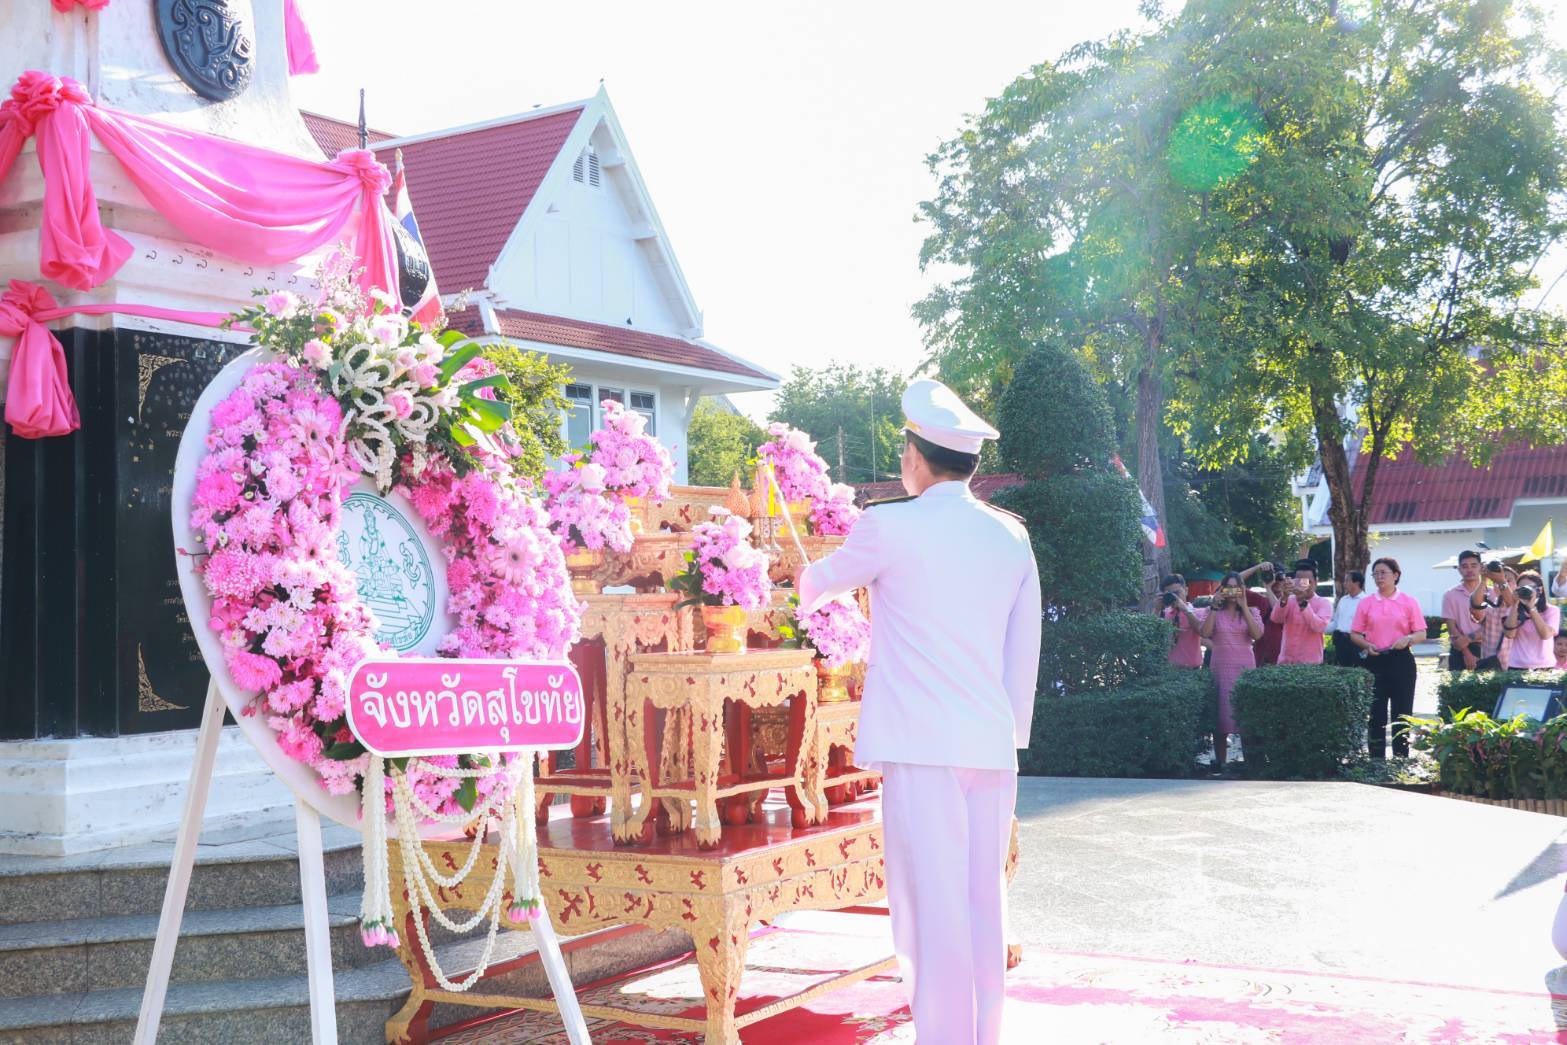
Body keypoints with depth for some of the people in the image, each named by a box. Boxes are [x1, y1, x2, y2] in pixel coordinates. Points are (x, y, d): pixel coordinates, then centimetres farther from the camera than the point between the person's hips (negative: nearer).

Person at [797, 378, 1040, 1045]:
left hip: (920, 746, -5)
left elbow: (823, 581, 14)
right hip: (991, 745, 5)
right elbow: (1025, 654, 13)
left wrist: (802, 595, 36)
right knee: (983, 904, 12)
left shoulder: (890, 526, -5)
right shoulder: (1012, 538, 9)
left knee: (931, 908, -3)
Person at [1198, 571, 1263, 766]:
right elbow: (1205, 633, -9)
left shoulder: (1251, 611, 9)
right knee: (1221, 713, -2)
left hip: (1245, 667, 1)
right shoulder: (1214, 612, 8)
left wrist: (1244, 606, -10)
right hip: (1221, 668, 0)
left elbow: (1257, 634, -9)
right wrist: (1214, 606, -9)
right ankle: (1219, 761, 5)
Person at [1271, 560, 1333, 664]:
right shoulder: (1289, 601, 8)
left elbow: (1320, 627, -19)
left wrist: (1303, 603, -27)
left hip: (1311, 663, -3)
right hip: (1285, 662, 3)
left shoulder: (1324, 603, 0)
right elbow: (1276, 619, -11)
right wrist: (1284, 598, -27)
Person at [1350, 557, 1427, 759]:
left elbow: (1421, 633, 3)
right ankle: (1376, 759, 5)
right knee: (1375, 714, 0)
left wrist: (1408, 639, -17)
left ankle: (1401, 759, 10)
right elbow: (1354, 634, 8)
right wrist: (1367, 645, -11)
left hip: (1401, 661, -1)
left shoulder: (1409, 602, 4)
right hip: (1375, 661, 1)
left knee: (1402, 713, 3)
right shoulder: (1366, 603, 7)